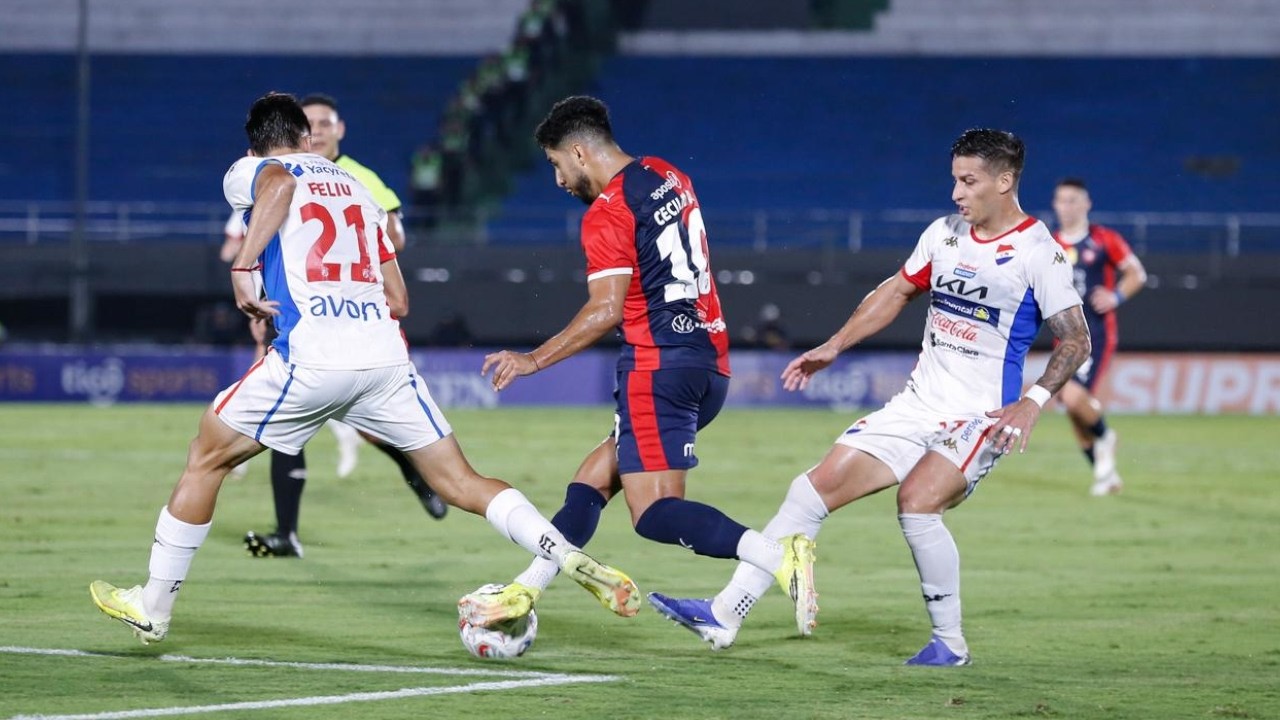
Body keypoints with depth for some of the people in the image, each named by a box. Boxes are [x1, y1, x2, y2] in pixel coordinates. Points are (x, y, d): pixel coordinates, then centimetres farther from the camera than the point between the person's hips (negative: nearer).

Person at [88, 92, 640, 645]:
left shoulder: (248, 172, 12)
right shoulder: (354, 185, 27)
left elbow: (280, 182, -16)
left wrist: (242, 267, -13)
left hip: (310, 356, -4)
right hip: (385, 356, 4)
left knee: (206, 459, 14)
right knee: (462, 483, 8)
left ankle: (152, 608, 19)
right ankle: (573, 560, -11)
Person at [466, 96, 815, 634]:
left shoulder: (607, 215, -11)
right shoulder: (670, 179, 15)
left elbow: (608, 310, -18)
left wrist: (535, 360, -11)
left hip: (658, 367, -9)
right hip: (710, 364, 9)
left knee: (655, 513, -14)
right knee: (595, 475, 17)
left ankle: (779, 557, -31)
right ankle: (526, 589, 18)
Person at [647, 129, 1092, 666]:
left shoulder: (1038, 253, -10)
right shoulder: (944, 234, 8)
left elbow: (1076, 339, -11)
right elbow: (895, 292, 21)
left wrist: (1033, 402, -24)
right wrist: (833, 347, 13)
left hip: (982, 418, -7)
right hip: (918, 405, 7)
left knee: (917, 501, -29)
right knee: (815, 487, -2)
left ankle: (950, 643, -11)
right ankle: (724, 616, 1)